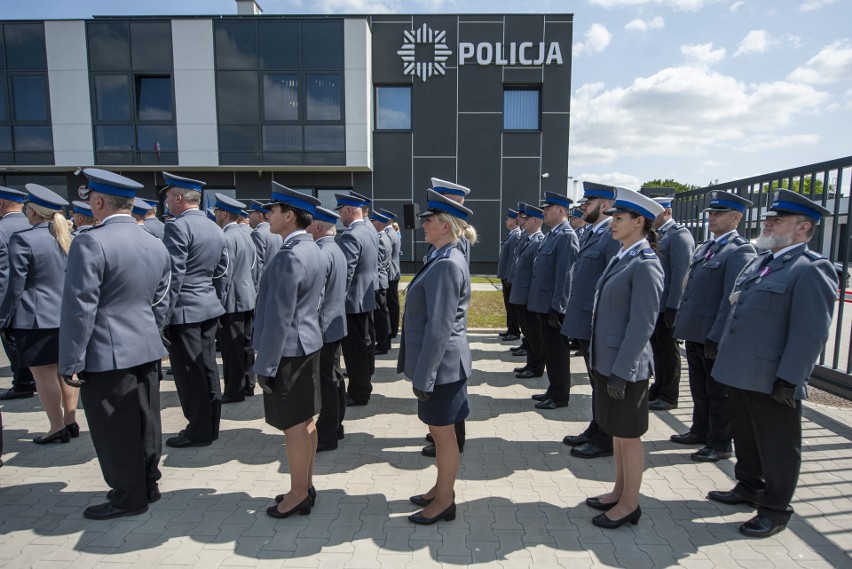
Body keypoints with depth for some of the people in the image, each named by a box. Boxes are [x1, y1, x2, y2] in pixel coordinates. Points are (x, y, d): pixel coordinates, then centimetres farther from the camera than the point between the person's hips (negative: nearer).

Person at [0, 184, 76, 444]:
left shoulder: (23, 240, -13)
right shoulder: (71, 239, 6)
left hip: (37, 318, -6)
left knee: (44, 373, 2)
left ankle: (58, 427, 8)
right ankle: (71, 420, 20)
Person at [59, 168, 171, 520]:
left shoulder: (90, 242, -16)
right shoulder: (155, 244, 6)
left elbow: (79, 307, -16)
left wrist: (71, 362, -10)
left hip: (106, 354, -7)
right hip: (146, 349, 7)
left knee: (115, 428, 6)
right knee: (144, 422, 17)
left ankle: (129, 498, 20)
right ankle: (148, 485, 31)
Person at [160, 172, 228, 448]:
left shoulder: (177, 227, -15)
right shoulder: (215, 229, 10)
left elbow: (173, 276, -18)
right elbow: (221, 268, 16)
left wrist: (164, 315, -13)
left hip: (185, 310, -8)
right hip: (209, 306, 8)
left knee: (189, 373, 2)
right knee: (208, 369, 14)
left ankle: (199, 430, 13)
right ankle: (210, 425, 24)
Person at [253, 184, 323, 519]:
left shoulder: (290, 257, -21)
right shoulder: (311, 249, 9)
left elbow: (279, 317, -22)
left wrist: (264, 364, -15)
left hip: (288, 350, -10)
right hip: (308, 344, 10)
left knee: (294, 426, 4)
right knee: (305, 421, 18)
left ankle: (298, 495, 20)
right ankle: (305, 486, 32)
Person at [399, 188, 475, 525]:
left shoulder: (446, 265, -21)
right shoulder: (446, 259, 10)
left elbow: (439, 327, -24)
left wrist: (424, 376, -19)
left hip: (441, 365, -9)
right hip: (438, 363, 10)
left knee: (443, 434, 7)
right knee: (439, 432, 21)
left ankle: (444, 503, 25)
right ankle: (442, 489, 39)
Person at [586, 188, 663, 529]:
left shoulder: (645, 265, -18)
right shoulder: (622, 258, 9)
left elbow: (642, 324, -20)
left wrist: (621, 371, -19)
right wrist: (600, 361, 15)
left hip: (626, 366, -9)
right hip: (605, 360, 9)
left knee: (629, 436, 8)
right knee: (615, 432, 20)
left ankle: (629, 505, 25)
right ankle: (620, 492, 37)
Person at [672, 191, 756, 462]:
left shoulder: (740, 251, -14)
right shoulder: (705, 248, 13)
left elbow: (733, 299, -20)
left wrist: (715, 337, -21)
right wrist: (681, 324, 14)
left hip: (715, 337, -8)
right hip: (694, 332, 8)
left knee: (718, 393, 7)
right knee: (699, 388, 21)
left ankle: (720, 445, 21)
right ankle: (700, 431, 37)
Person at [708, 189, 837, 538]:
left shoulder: (812, 270, -14)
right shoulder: (760, 261, 13)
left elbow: (810, 333, -19)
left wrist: (789, 380, -21)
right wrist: (725, 355, 17)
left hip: (772, 381, -8)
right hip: (741, 374, 8)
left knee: (778, 446, 9)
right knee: (745, 437, 22)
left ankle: (775, 511, 26)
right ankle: (749, 487, 41)